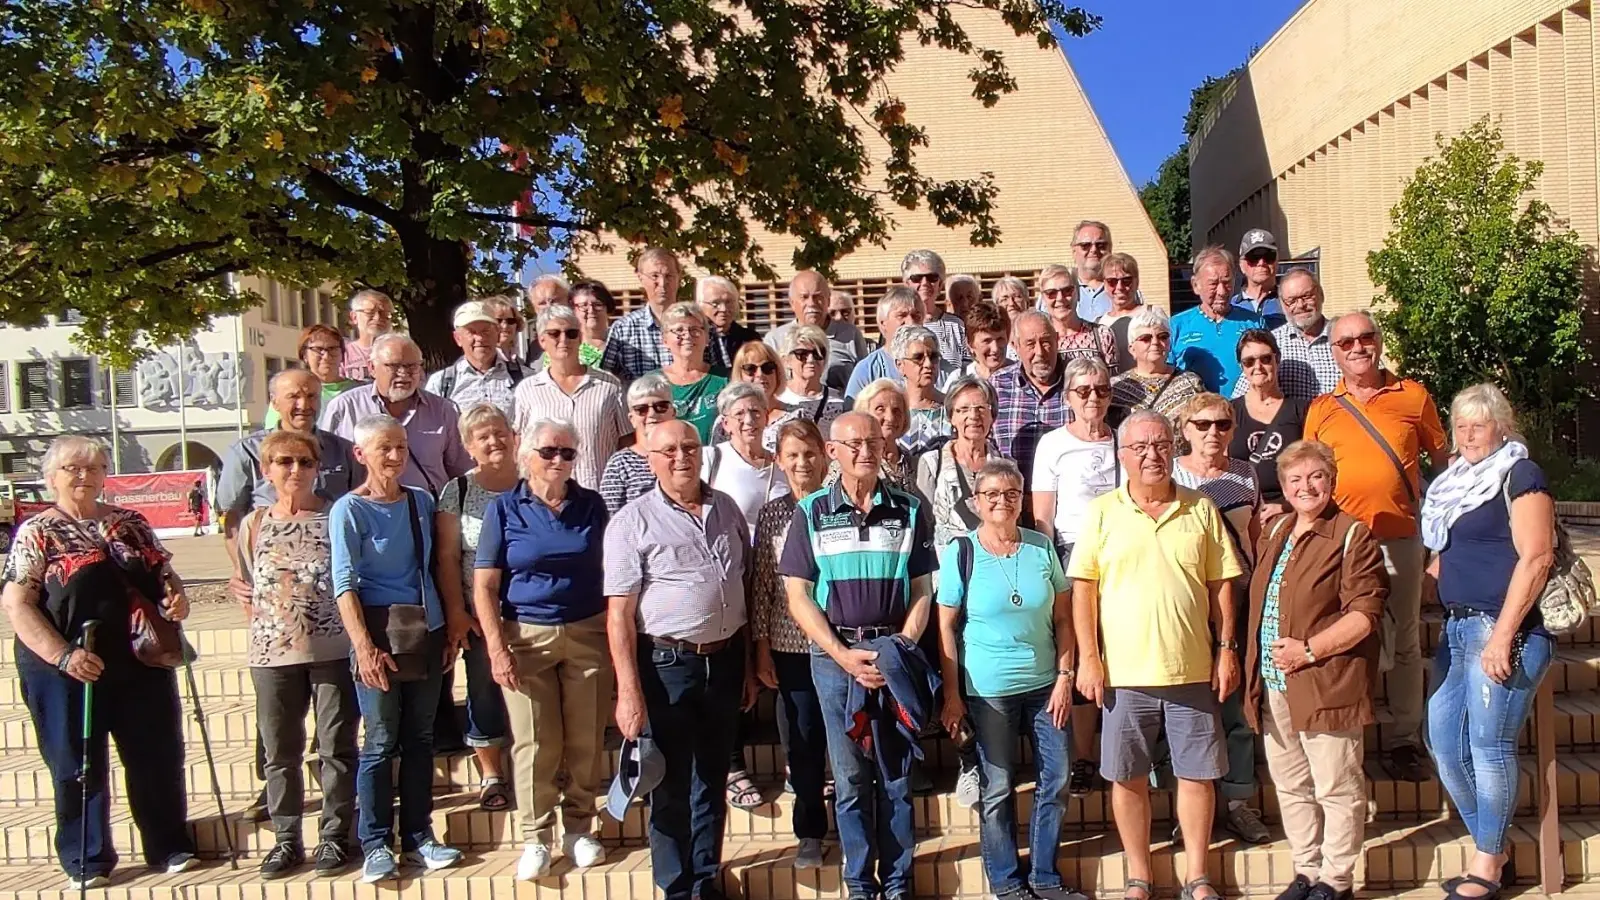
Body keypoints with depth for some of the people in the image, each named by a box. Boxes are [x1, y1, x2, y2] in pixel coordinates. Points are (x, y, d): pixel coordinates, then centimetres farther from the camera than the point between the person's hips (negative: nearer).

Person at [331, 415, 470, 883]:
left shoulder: (422, 501, 9)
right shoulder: (350, 510, -5)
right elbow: (344, 583, -11)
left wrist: (452, 622, 8)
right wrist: (364, 646, -18)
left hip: (426, 631, 5)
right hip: (380, 632, -5)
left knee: (420, 739, 10)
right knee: (380, 743, 0)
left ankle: (419, 838, 19)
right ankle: (376, 846, 10)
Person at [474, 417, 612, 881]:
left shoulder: (592, 505, 6)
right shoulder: (503, 508, 0)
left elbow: (610, 571, 10)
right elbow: (484, 586, -2)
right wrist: (497, 647, -10)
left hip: (588, 634, 2)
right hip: (526, 637, -1)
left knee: (585, 739, 4)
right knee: (534, 743, 1)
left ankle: (579, 829, 20)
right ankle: (536, 838, 15)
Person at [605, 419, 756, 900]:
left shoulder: (727, 510, 7)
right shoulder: (633, 521, -7)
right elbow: (619, 612, -10)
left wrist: (748, 667, 12)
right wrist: (629, 691, -15)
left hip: (724, 660, 4)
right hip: (666, 664, -4)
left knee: (713, 778, 16)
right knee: (671, 784, 7)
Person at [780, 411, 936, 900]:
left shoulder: (909, 510, 4)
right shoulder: (812, 512, 1)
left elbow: (921, 592, 6)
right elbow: (798, 596, -1)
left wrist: (901, 647, -9)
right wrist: (843, 655, -11)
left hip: (894, 653, 1)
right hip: (834, 654, -1)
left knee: (896, 775, 7)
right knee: (850, 777, 6)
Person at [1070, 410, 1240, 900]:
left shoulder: (1201, 509, 4)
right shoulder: (1101, 512, -1)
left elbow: (1221, 584, 7)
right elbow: (1083, 589, -2)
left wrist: (1227, 648, 2)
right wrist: (1088, 658, -8)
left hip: (1193, 669, 1)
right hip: (1124, 672, -1)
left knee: (1197, 773, 10)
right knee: (1128, 777, 8)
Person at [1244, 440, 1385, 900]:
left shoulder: (1352, 536, -8)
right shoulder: (1273, 531, 13)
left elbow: (1365, 614, -15)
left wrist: (1308, 650, -18)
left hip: (1326, 685, -7)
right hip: (1273, 686, 7)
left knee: (1336, 789, 5)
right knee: (1290, 787, 16)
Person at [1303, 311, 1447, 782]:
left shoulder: (1413, 395, 5)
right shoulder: (1321, 409, 5)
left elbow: (1443, 461, 12)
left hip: (1401, 539, 0)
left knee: (1404, 642, 10)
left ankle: (1403, 740, 21)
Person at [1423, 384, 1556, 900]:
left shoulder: (1520, 474, -5)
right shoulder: (1454, 483, 19)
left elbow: (1536, 558, -14)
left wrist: (1503, 635, -19)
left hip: (1502, 629, -8)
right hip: (1456, 627, 8)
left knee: (1489, 745, -4)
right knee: (1444, 743, 8)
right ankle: (1494, 848, 23)